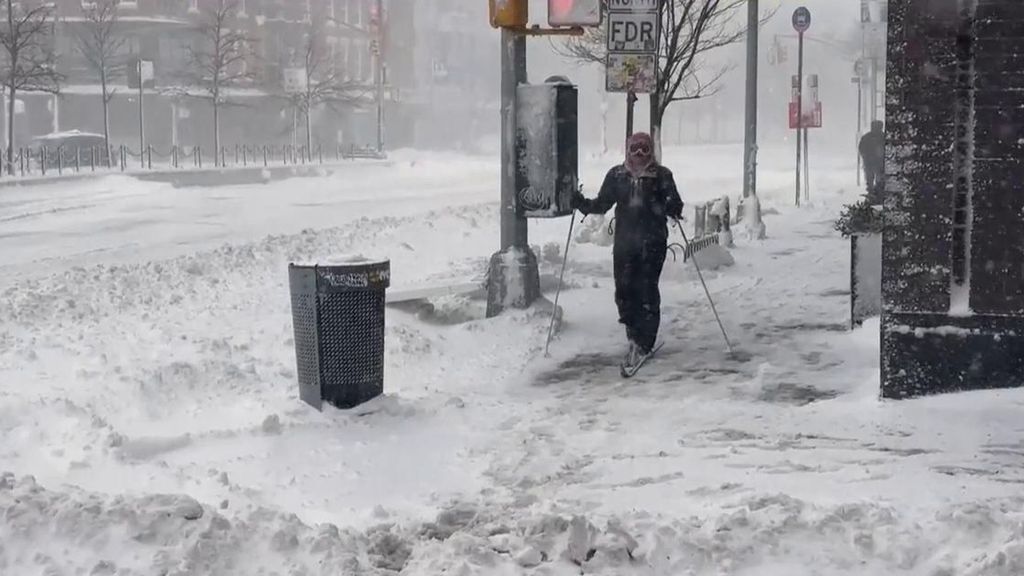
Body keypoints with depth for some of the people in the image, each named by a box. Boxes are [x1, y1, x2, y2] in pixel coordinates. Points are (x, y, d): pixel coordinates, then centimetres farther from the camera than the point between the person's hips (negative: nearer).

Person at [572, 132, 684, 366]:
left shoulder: (661, 175, 3)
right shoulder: (617, 175, 11)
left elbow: (674, 204, 0)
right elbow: (603, 203, 12)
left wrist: (674, 209, -22)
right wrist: (582, 203, -4)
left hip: (653, 242, -3)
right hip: (624, 241, 3)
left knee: (647, 290, -8)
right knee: (624, 290, -1)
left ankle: (643, 344, -2)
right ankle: (635, 336, 17)